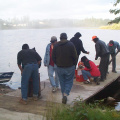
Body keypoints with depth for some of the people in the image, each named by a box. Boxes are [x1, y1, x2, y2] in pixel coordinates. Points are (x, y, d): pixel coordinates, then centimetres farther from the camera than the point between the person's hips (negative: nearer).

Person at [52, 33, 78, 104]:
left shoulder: (56, 46, 1)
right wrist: (74, 64, 6)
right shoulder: (70, 44, -8)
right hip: (70, 67, -2)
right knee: (69, 82, 6)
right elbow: (75, 56, -9)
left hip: (60, 68, 3)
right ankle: (65, 94, -12)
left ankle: (64, 95, 20)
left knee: (62, 82, 15)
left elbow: (53, 57, 5)